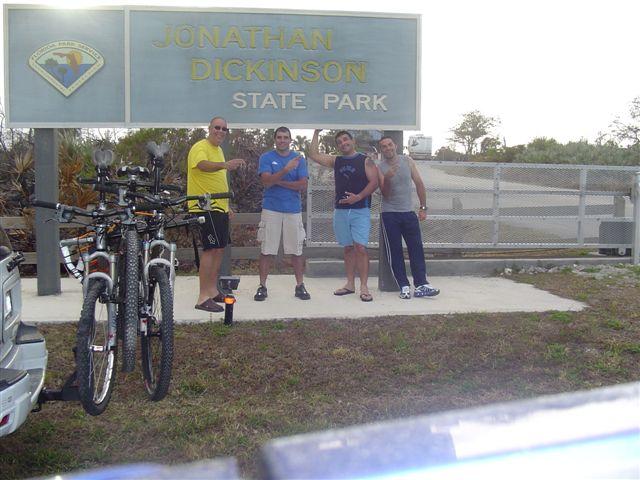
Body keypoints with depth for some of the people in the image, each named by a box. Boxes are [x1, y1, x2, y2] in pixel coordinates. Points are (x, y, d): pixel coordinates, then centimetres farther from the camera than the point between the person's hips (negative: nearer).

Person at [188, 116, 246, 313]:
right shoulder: (200, 147, -11)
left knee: (219, 249, 13)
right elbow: (203, 165, -35)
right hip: (205, 208, -10)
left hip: (219, 208, 10)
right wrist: (225, 164, -52)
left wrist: (227, 206, 25)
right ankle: (203, 298, -11)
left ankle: (213, 291, 24)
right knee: (210, 249, -13)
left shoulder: (218, 150, 18)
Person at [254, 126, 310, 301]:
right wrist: (286, 169, -25)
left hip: (293, 209, 1)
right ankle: (262, 286, 9)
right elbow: (266, 181, -13)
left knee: (296, 250, 4)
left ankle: (300, 286, 14)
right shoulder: (266, 158, 1)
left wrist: (278, 181, -10)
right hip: (271, 209, -1)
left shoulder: (299, 158, 6)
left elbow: (303, 185, -3)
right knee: (267, 250, 1)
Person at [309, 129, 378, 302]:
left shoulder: (365, 161, 1)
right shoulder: (335, 161, 14)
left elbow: (374, 182, -7)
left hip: (360, 210, -5)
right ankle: (350, 284, 15)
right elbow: (314, 155, 12)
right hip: (341, 210, 5)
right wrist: (316, 133, 9)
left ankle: (364, 287, -10)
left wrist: (358, 197, -18)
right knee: (348, 248, 9)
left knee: (360, 247, -12)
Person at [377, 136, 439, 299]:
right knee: (395, 251, -2)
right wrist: (387, 179, -28)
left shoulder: (407, 161, 3)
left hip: (409, 212, 2)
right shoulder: (380, 168, -3)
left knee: (416, 248, -3)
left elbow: (419, 184, 7)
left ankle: (421, 285, -2)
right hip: (389, 214, -2)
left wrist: (423, 207, 4)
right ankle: (404, 286, 2)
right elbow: (385, 194, -9)